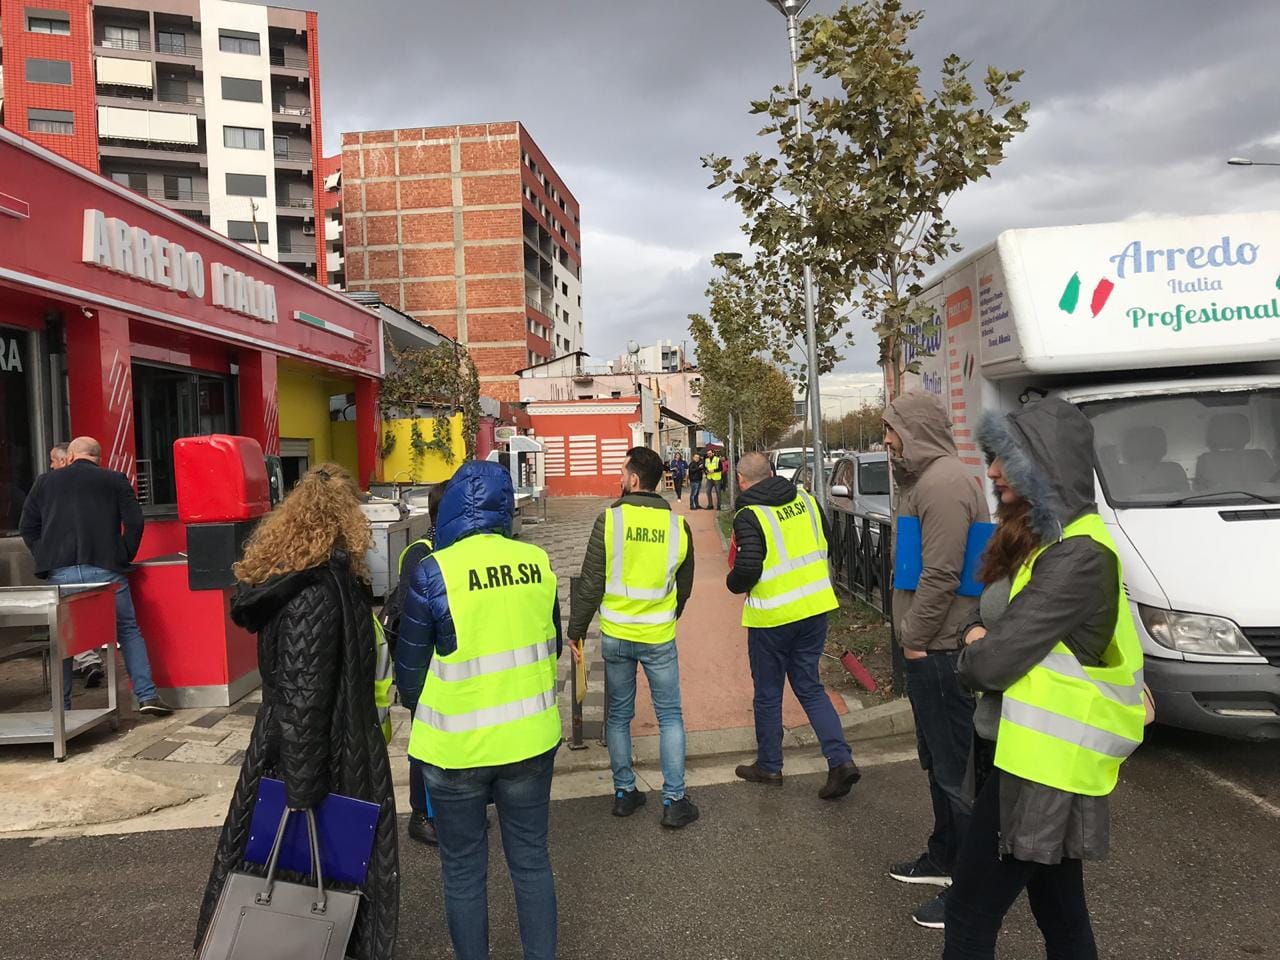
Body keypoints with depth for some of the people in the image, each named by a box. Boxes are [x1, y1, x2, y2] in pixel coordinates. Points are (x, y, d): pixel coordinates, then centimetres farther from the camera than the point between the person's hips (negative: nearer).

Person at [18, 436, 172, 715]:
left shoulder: (46, 482, 15)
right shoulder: (115, 480, 8)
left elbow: (27, 527, 14)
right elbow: (134, 522, -1)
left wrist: (45, 557, 16)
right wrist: (125, 556, 8)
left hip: (60, 572, 2)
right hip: (105, 570, -2)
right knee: (128, 630, 5)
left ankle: (61, 706, 15)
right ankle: (147, 696, -1)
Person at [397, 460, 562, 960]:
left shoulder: (434, 573, -15)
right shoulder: (537, 563, -5)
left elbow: (410, 668, -5)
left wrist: (420, 710, 15)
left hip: (457, 748, -3)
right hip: (530, 739, 3)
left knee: (463, 869, 15)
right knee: (531, 859, 18)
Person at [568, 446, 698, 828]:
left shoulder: (609, 520, -11)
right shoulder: (677, 525, -3)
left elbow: (590, 583, -9)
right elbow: (684, 586, 9)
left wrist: (576, 630, 3)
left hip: (615, 635, 0)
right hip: (660, 638, 1)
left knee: (619, 715, 15)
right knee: (670, 717, 10)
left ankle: (624, 793, 24)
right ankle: (674, 801, 10)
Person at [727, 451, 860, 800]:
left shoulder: (749, 517, -17)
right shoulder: (805, 500, 2)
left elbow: (747, 570, -23)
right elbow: (826, 545, 12)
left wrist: (732, 583, -1)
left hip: (772, 615, -5)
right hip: (815, 607, 6)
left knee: (768, 693, 13)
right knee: (810, 686, 16)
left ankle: (769, 765, 27)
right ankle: (841, 760, 5)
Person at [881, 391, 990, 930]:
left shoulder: (944, 482, -19)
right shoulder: (924, 477, 15)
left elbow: (941, 574, -24)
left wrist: (916, 637, -15)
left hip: (939, 650, -11)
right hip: (930, 649, 11)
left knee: (956, 770, 0)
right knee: (938, 763, 22)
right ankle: (943, 858, 38)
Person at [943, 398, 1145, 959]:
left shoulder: (1077, 555, -21)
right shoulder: (1042, 537, 10)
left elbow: (993, 661, -24)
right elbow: (993, 625, 14)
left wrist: (974, 655, -2)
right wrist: (983, 639, -8)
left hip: (1041, 766, -9)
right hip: (1027, 752, 9)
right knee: (1060, 914, 20)